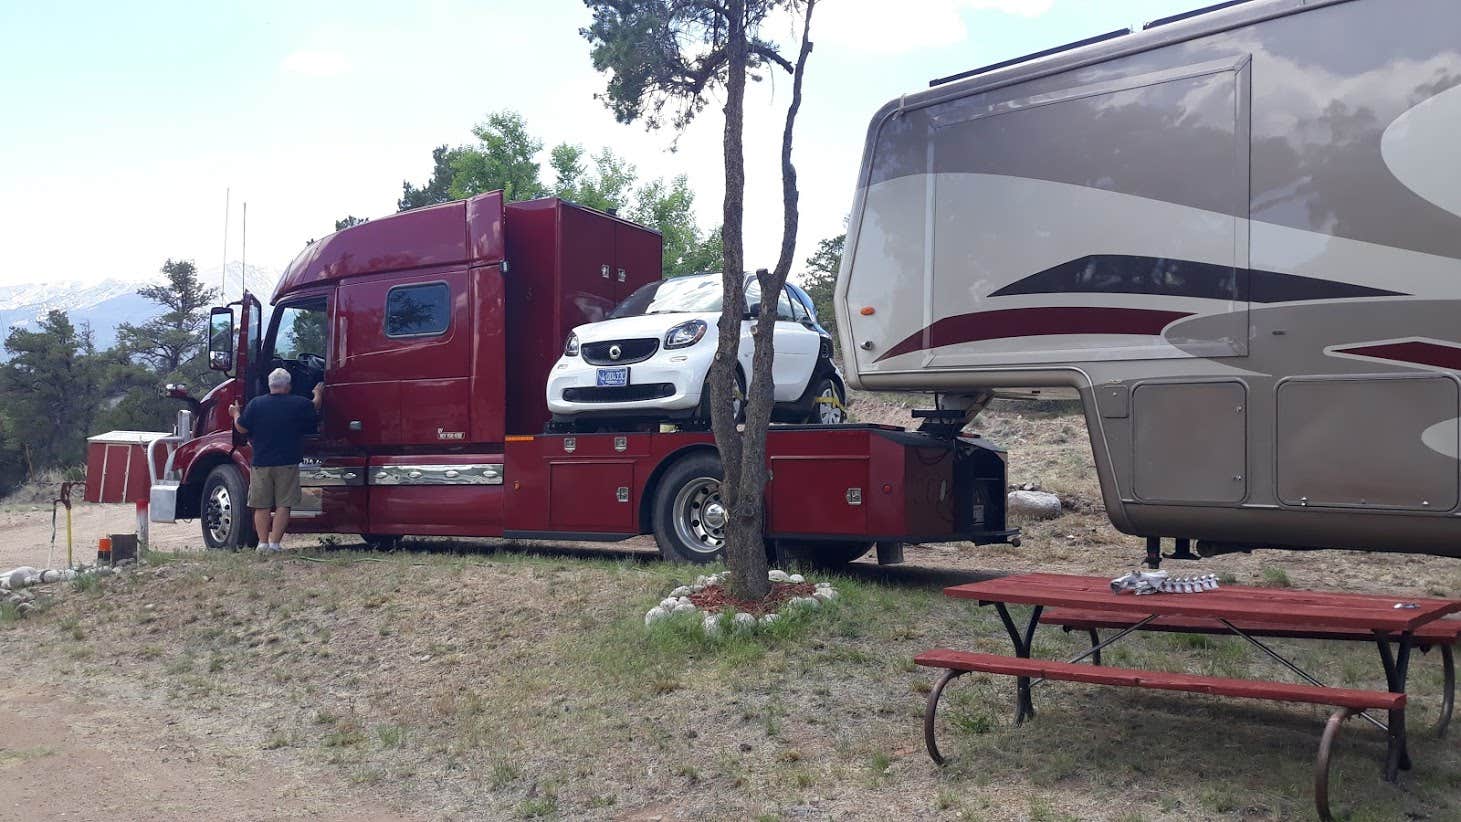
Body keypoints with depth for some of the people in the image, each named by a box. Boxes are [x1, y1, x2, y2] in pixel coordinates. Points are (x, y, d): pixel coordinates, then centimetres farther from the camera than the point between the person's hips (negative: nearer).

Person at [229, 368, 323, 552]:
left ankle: (263, 543, 9)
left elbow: (242, 428, 1)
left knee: (262, 505, 8)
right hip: (288, 462, -1)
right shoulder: (299, 403, -3)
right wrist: (318, 396, 33)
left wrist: (235, 414, 21)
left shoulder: (256, 404, -2)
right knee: (283, 504, 2)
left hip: (261, 463, 1)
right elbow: (315, 413, 15)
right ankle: (275, 543, -1)